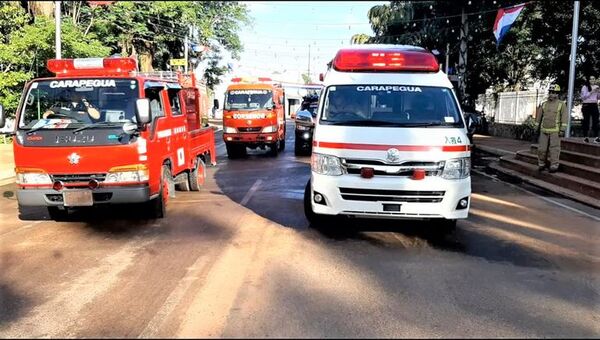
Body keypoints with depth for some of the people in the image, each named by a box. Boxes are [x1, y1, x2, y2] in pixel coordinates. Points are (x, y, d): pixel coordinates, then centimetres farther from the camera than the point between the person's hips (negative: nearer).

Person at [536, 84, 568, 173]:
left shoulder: (561, 104, -1)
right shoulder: (544, 104, 10)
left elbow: (564, 117, -5)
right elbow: (539, 116, 16)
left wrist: (562, 129, -11)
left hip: (555, 131, -4)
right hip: (544, 130, 4)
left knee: (554, 149, -4)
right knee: (542, 148, 5)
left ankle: (554, 166, 1)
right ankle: (541, 164, 17)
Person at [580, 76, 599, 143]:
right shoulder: (585, 87, 0)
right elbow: (583, 97, -9)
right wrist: (591, 92, -13)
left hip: (594, 105, 4)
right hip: (587, 105, -4)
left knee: (595, 121, -2)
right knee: (586, 121, -3)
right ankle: (586, 137, 0)